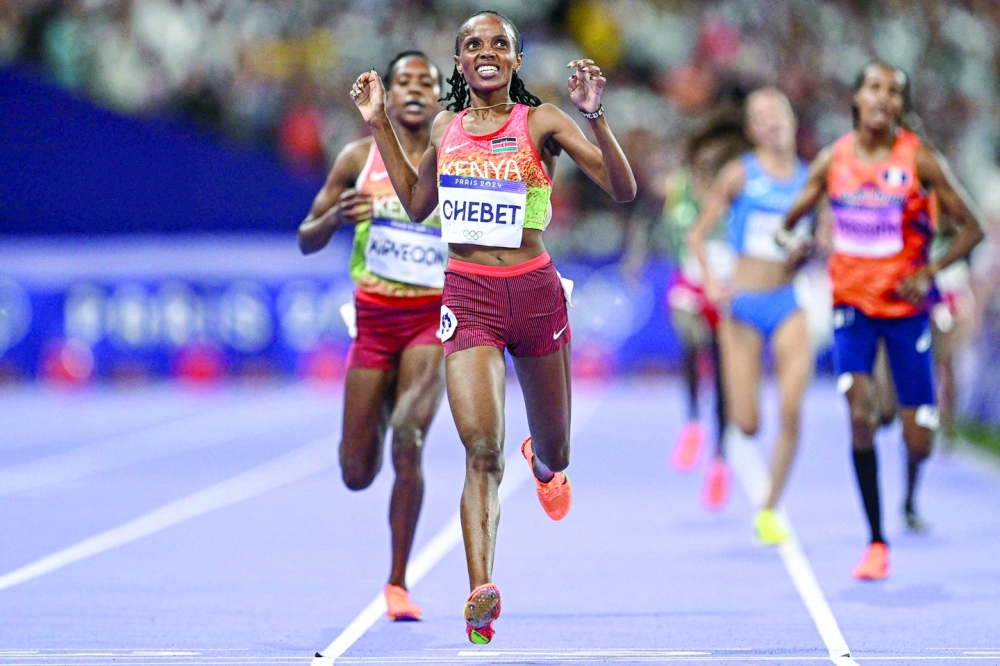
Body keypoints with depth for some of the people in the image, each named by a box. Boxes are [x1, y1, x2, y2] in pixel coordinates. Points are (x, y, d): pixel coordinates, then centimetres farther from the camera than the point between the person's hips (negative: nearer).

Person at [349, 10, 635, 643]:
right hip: (468, 294, 1)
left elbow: (623, 189, -9)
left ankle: (544, 463, 56)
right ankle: (481, 592, -23)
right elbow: (417, 204, 23)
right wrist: (379, 125, 19)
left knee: (554, 453, 17)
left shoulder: (541, 121, -3)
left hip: (534, 290, -1)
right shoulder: (446, 127, 8)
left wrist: (595, 117, -22)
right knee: (482, 448, -17)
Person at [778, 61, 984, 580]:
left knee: (918, 438, 1)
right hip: (851, 302, 1)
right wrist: (792, 242, -13)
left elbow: (971, 228, -3)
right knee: (860, 410, -21)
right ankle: (876, 542, -12)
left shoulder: (920, 160, -7)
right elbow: (788, 222, 10)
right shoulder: (832, 160, 0)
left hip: (907, 304, -1)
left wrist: (929, 272, -16)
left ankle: (911, 500, 39)